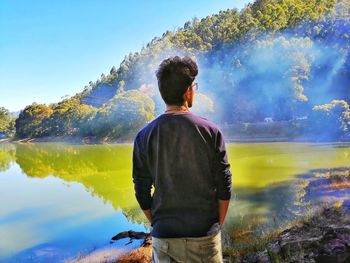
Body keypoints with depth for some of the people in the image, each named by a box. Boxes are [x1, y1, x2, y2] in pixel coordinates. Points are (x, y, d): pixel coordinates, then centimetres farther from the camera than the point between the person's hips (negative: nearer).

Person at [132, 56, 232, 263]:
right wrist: (218, 226, 8)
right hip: (204, 238, -1)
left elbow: (142, 193, -1)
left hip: (163, 239, 2)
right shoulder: (210, 131, -9)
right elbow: (224, 188, -6)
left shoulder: (145, 136, -5)